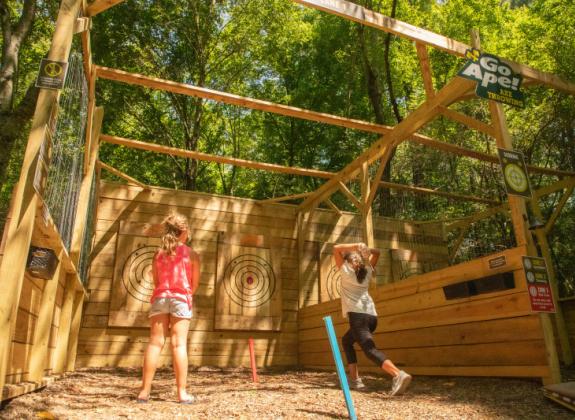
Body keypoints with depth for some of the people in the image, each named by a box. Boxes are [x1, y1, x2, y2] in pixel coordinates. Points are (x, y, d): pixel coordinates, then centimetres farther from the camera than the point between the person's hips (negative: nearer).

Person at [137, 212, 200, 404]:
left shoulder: (158, 254, 12)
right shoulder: (191, 255, 4)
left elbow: (156, 281, 14)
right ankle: (182, 392, -4)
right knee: (179, 344, -5)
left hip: (160, 297, 3)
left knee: (155, 343, 3)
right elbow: (194, 284, 8)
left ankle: (144, 391, 4)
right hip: (181, 298, -3)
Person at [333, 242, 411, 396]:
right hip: (371, 316, 6)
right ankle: (354, 379, 18)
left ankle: (398, 375, -39)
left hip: (357, 316, -6)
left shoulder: (346, 270, 7)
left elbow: (336, 248, 11)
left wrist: (355, 246, 3)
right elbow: (376, 253, 32)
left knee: (370, 349, -18)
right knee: (346, 340, 26)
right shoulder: (368, 271, 19)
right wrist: (365, 249, 12)